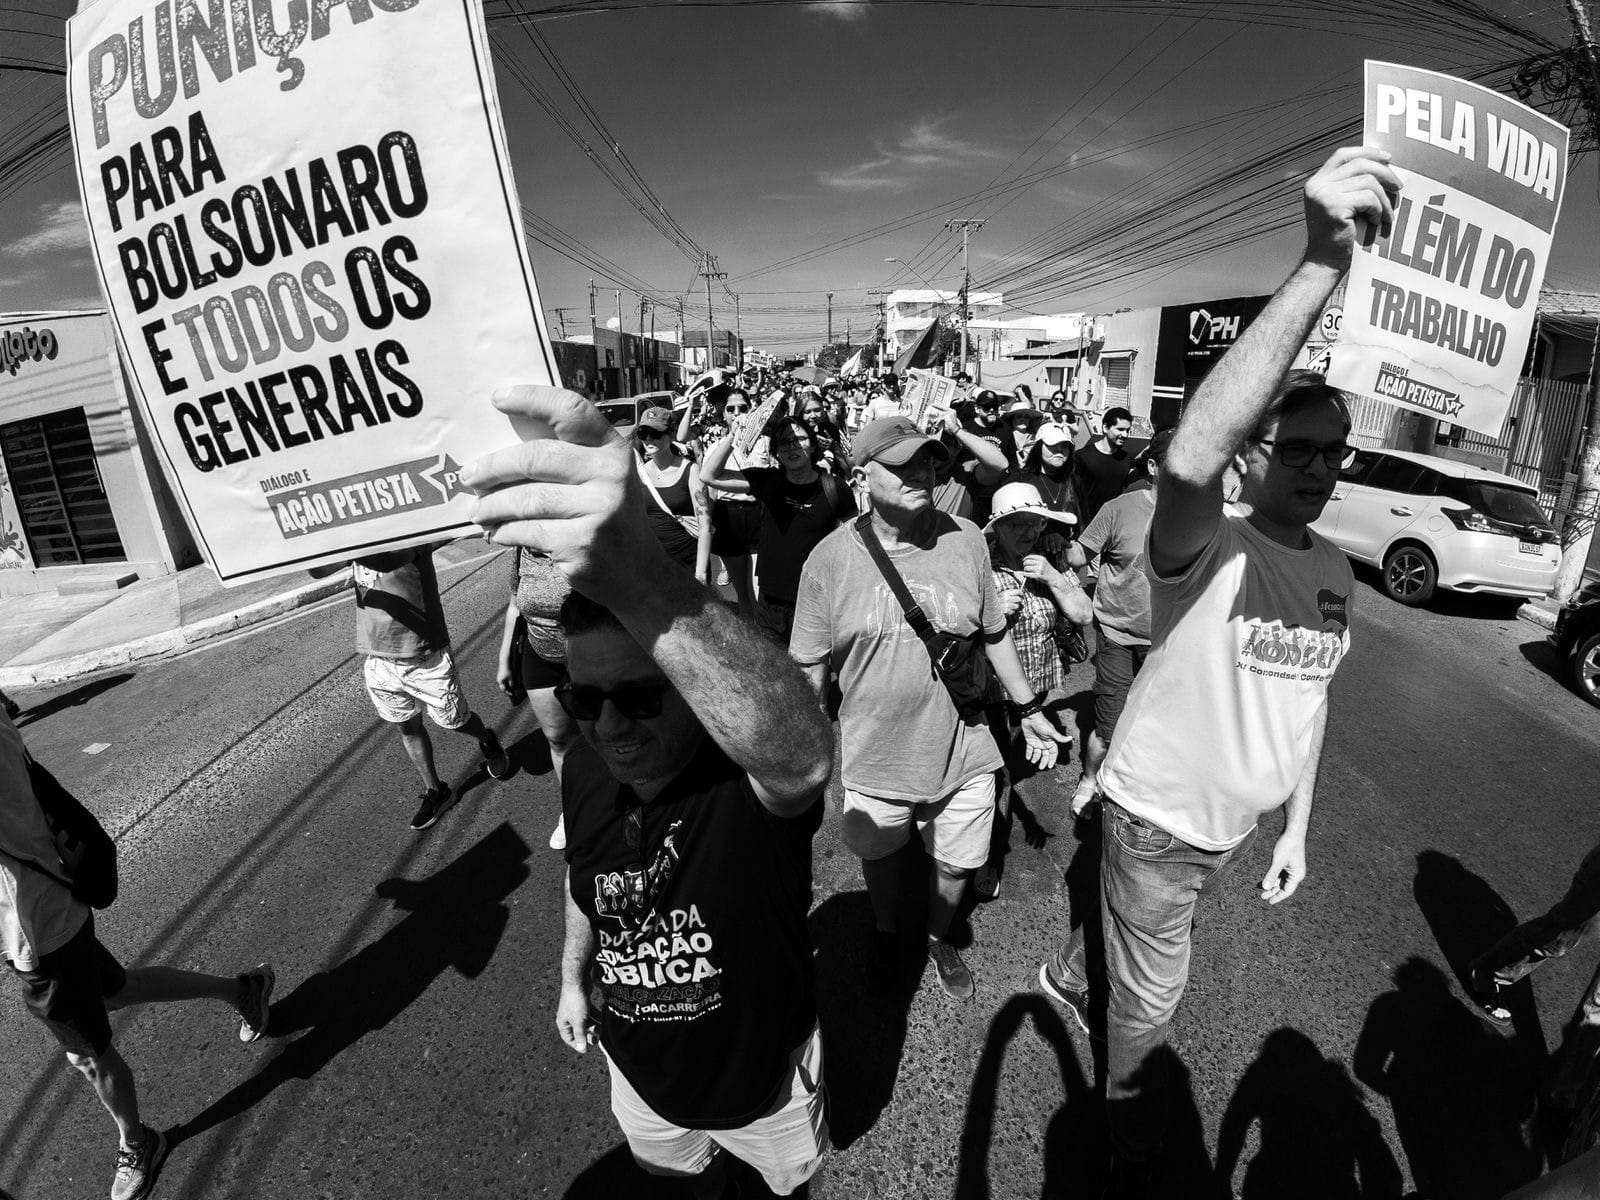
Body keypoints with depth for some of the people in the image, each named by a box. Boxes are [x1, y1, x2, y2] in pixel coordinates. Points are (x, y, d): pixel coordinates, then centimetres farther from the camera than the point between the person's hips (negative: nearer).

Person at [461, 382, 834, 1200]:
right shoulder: (585, 770, -19)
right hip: (638, 1072, 4)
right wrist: (573, 978, 13)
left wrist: (641, 580, -76)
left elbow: (803, 758, -64)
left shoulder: (751, 776, -38)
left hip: (764, 1074, -4)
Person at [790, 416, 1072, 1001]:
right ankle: (885, 932, 55)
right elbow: (809, 668, -5)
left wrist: (1029, 708, 9)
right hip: (874, 759, -1)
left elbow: (994, 634, 5)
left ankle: (939, 937, 52)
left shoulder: (965, 540, -7)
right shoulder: (830, 558, -12)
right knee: (879, 855, 22)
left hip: (962, 754, 1)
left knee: (956, 863, 19)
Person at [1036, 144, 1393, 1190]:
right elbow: (1187, 459, -48)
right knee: (1153, 994, 12)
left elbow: (1309, 701, 10)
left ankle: (1070, 974, 62)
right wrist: (1321, 266, -52)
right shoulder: (1208, 546, -24)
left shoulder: (1335, 574, 0)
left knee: (1140, 939, 30)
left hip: (1239, 822, 7)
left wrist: (1296, 831, 12)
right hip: (1158, 816, -6)